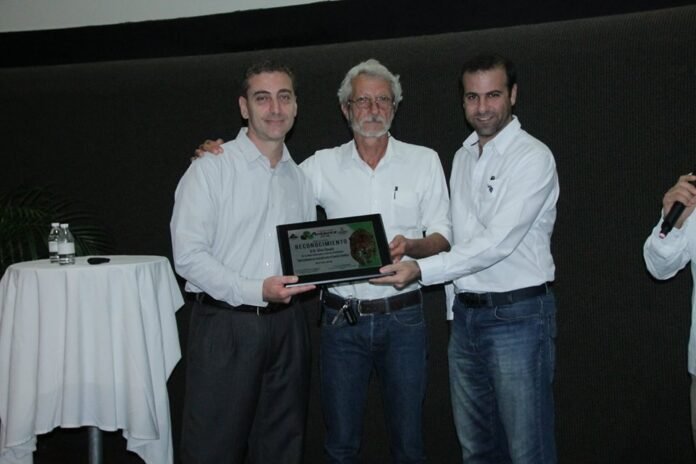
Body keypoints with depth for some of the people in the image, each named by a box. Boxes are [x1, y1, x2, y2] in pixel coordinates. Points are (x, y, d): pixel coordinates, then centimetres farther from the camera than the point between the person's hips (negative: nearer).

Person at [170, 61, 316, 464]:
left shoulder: (300, 177, 13)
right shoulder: (211, 169, -6)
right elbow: (189, 256, -13)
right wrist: (255, 290, -22)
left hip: (287, 325, 5)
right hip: (226, 325, -5)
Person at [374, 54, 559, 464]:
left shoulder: (533, 157, -11)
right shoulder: (463, 157, 13)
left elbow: (497, 242, -20)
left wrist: (422, 270, -24)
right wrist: (456, 305, 11)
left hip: (517, 317, -7)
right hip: (466, 316, 7)